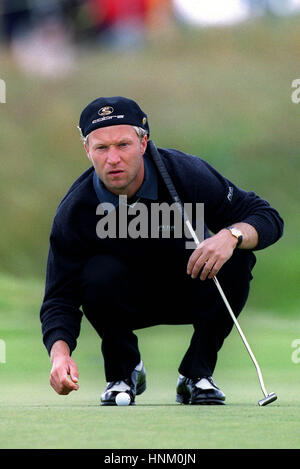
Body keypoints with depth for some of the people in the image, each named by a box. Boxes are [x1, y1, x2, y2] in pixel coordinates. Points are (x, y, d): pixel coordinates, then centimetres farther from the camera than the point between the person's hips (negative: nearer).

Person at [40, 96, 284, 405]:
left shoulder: (185, 173, -24)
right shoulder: (74, 211, -23)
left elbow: (268, 218, -20)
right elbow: (59, 298, -22)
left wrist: (232, 236, -44)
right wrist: (60, 354, -43)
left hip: (192, 292, 1)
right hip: (128, 301, -1)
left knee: (236, 262, -28)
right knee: (99, 274, -32)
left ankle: (196, 374, -10)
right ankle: (123, 372, -5)